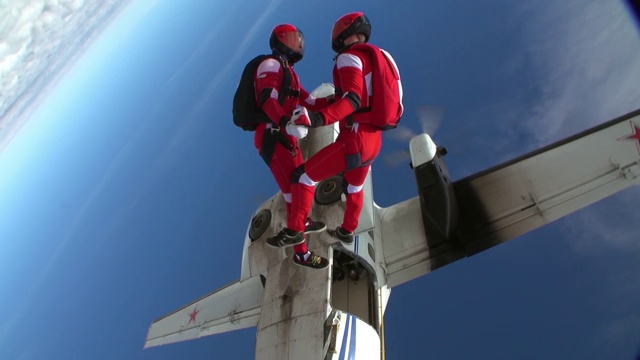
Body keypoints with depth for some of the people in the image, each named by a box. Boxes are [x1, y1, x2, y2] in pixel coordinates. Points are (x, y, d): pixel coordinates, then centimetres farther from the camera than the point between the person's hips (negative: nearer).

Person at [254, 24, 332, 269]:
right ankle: (301, 251, 0)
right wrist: (286, 122, -43)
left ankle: (302, 223, 50)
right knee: (294, 191, -9)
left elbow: (311, 103, 20)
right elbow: (268, 99, -27)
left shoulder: (290, 73, 22)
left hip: (286, 138, 10)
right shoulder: (271, 65, -9)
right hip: (273, 139, -10)